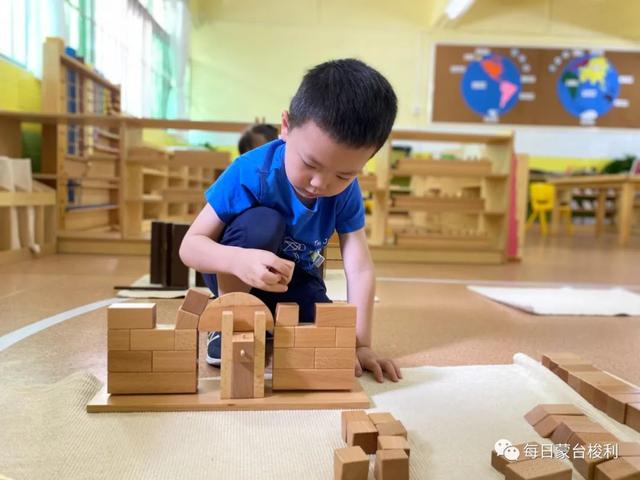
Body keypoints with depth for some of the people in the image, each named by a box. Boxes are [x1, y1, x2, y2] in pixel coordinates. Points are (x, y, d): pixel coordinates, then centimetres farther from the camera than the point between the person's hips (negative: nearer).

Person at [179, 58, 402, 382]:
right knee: (261, 223, -34)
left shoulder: (346, 192, -20)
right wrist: (240, 260, -50)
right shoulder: (251, 173, -31)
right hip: (236, 276, -3)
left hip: (296, 280, 4)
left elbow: (359, 269, -22)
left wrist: (360, 344, -29)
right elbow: (190, 246, -29)